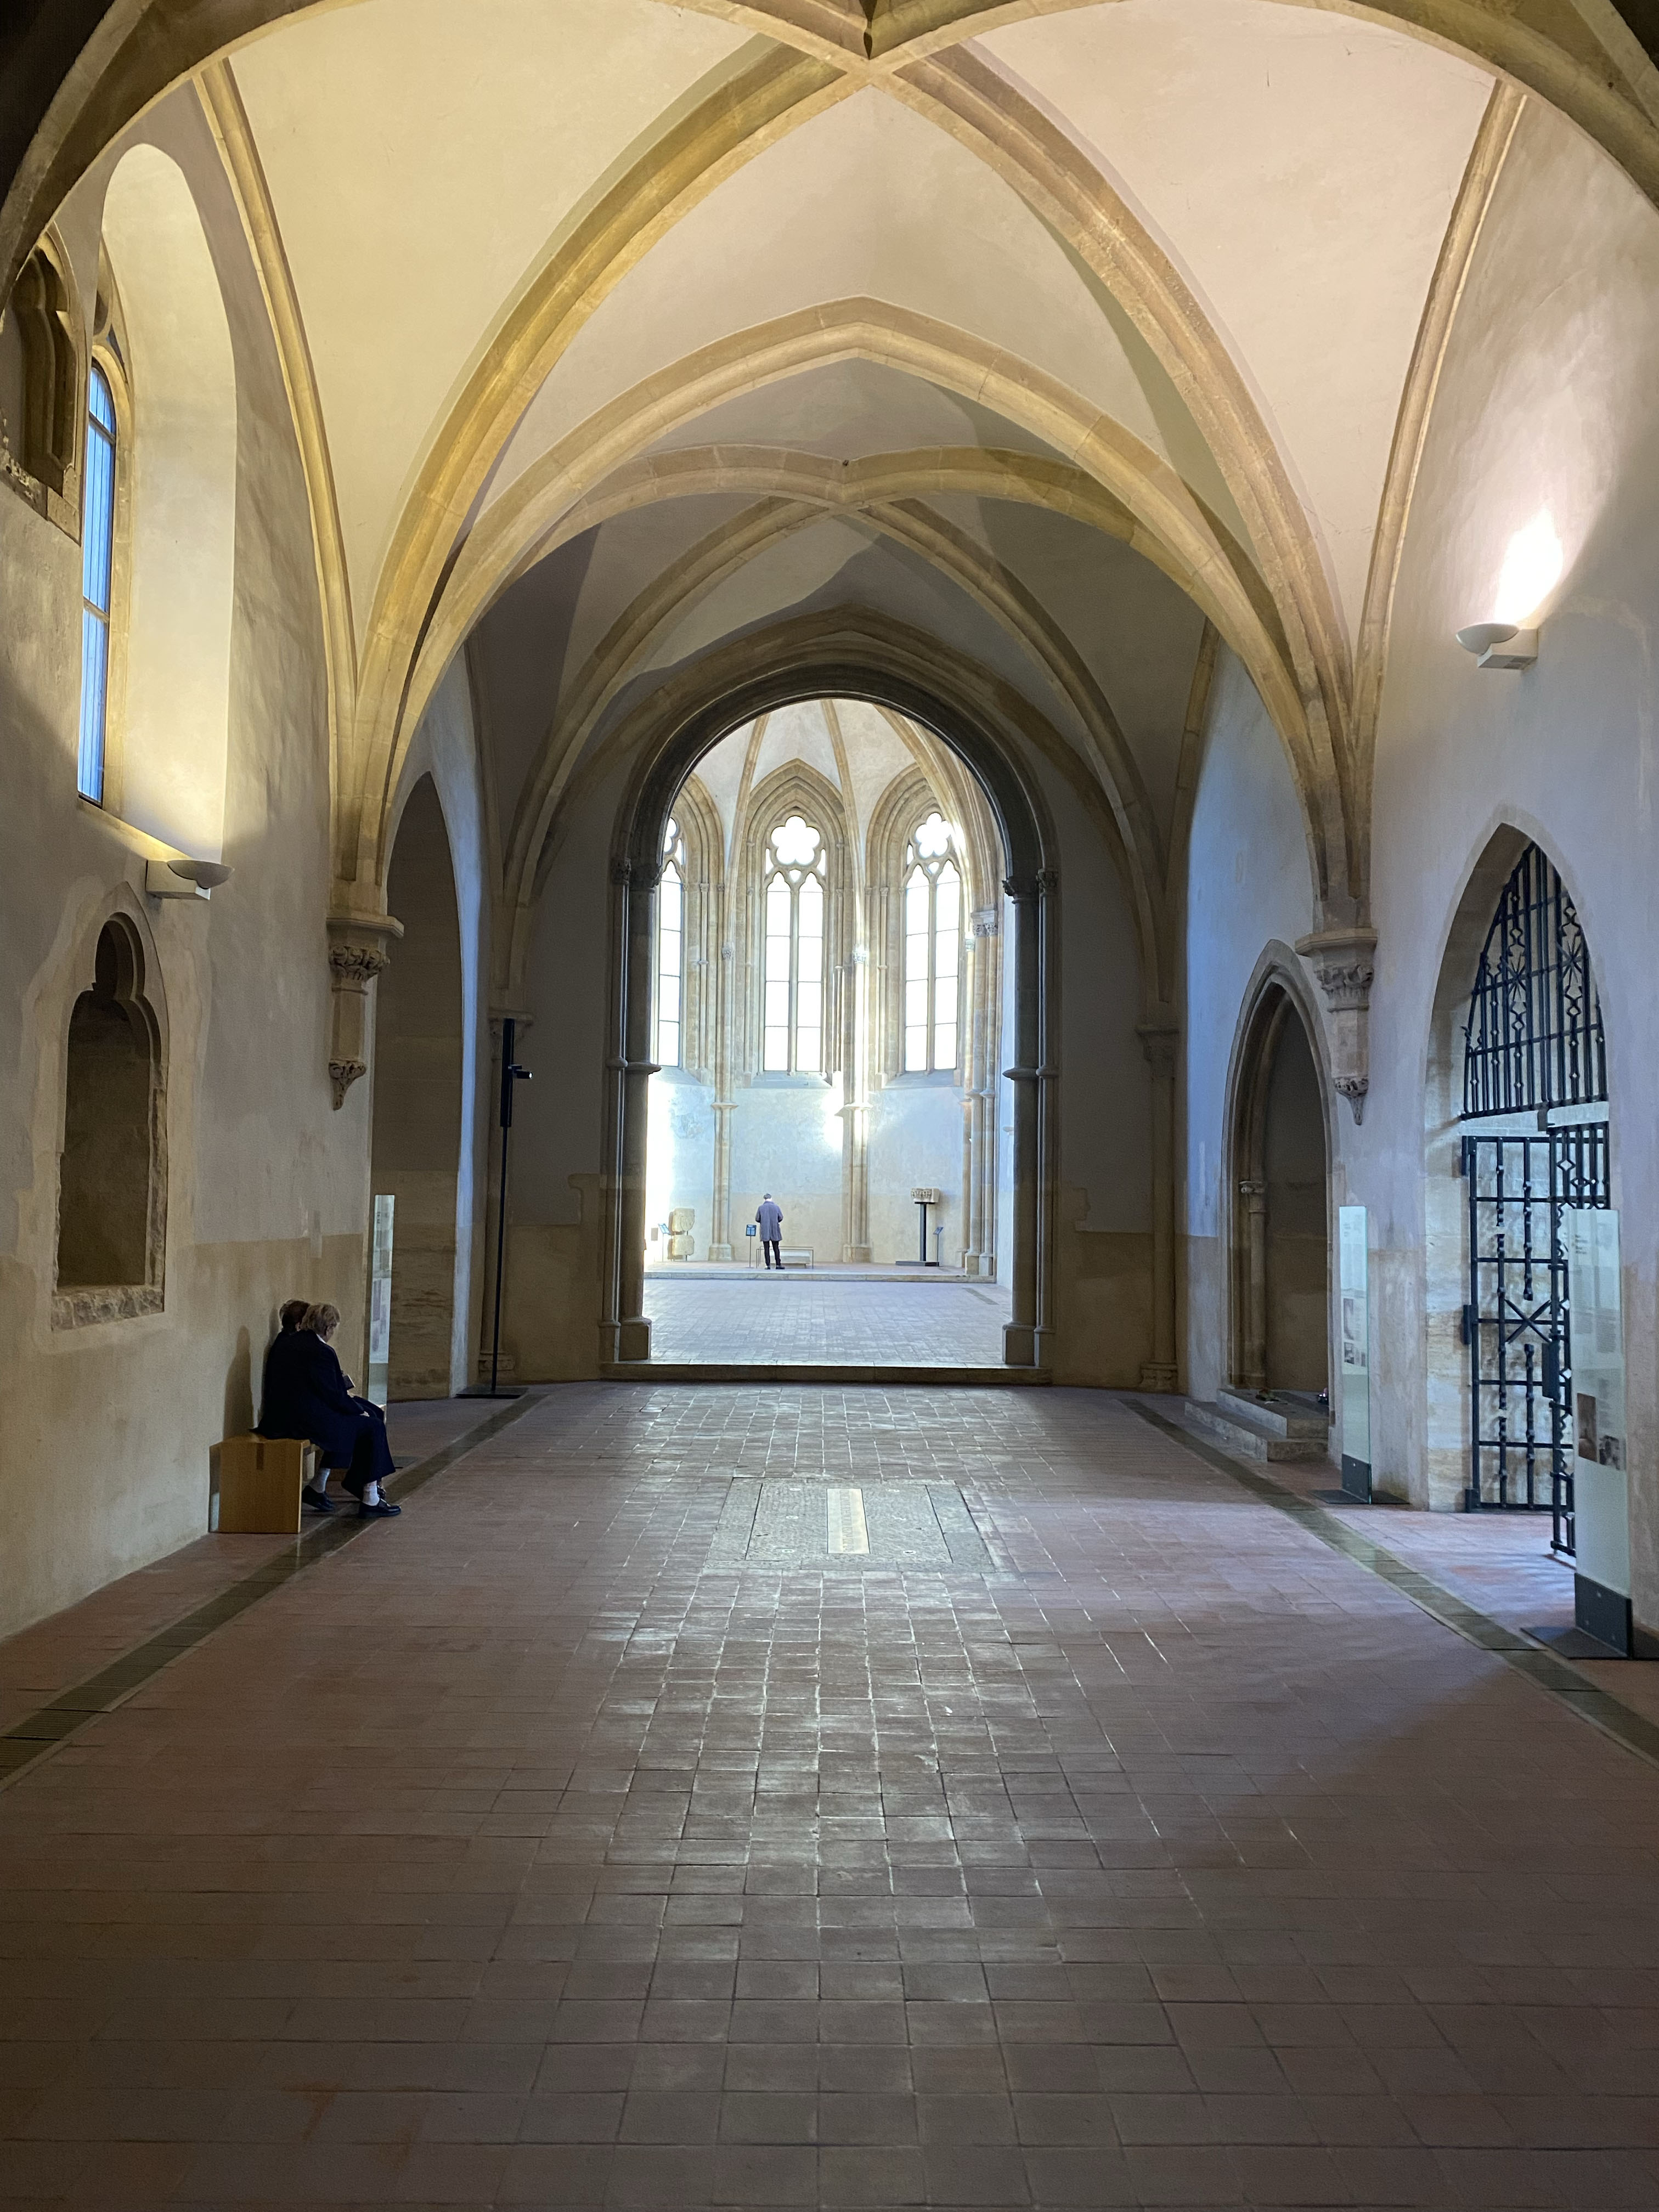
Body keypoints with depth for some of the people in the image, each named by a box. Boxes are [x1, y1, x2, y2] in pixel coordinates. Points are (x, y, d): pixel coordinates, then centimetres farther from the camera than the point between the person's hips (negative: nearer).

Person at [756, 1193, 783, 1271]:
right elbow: (781, 1218, 1)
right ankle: (778, 1264, 6)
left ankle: (768, 1265, -1)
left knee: (766, 1249, 3)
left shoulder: (761, 1208, -4)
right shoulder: (776, 1207, -3)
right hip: (775, 1231, 1)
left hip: (765, 1231, -1)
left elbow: (757, 1219, -1)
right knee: (776, 1248, 8)